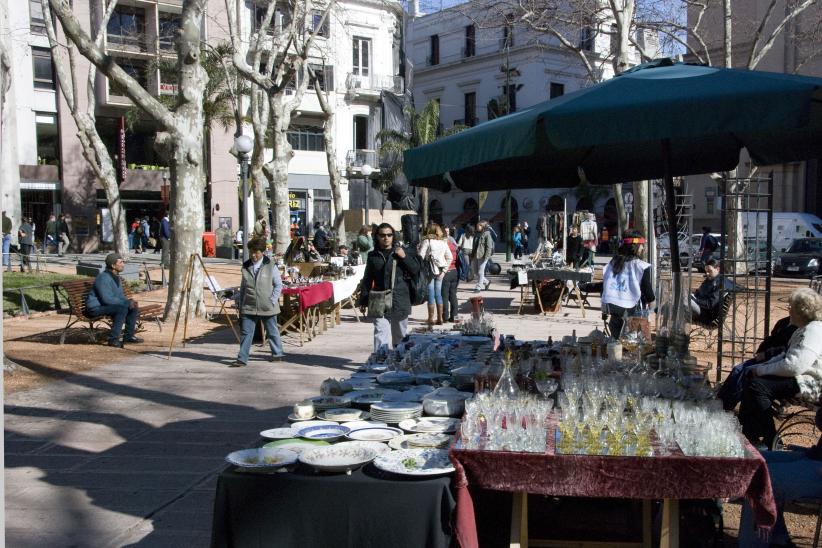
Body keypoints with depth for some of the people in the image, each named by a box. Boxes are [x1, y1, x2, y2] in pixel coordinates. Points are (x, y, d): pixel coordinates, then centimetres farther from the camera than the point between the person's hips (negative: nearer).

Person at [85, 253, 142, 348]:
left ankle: (128, 336, 9)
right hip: (96, 307, -9)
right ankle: (113, 339, -25)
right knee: (122, 308, -30)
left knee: (134, 308, 1)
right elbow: (107, 299, -30)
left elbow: (120, 296, 16)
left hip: (107, 305, 10)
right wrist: (127, 303, -25)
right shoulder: (103, 278, -22)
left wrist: (129, 301, -7)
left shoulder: (117, 277, 8)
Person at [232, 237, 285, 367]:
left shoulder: (271, 266, -6)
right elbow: (243, 287, 15)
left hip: (267, 307, -3)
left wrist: (273, 301, -10)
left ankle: (277, 353, 29)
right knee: (246, 333, -1)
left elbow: (278, 285, -3)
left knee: (272, 332, 13)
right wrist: (240, 302, 8)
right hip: (248, 307, 3)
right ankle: (242, 359, 2)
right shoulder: (246, 267, 6)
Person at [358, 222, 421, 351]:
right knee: (380, 334, -12)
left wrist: (404, 257, -11)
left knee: (400, 335, 15)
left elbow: (416, 271, 1)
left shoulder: (403, 251, 3)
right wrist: (363, 300, 8)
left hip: (400, 301, 1)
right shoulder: (373, 256, 7)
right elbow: (367, 280, 10)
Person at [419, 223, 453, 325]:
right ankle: (440, 318, 16)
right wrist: (444, 270, 8)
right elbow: (450, 257, 7)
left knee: (431, 295, 0)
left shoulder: (427, 241, -9)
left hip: (430, 270, -5)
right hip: (439, 271, 5)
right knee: (438, 294, 12)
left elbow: (420, 257, -14)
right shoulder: (443, 242, 7)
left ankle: (431, 319, 5)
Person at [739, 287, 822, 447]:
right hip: (799, 377, 12)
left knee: (758, 385, -24)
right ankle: (749, 434, 10)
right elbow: (786, 356, 23)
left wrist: (762, 370, -18)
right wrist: (763, 366, 7)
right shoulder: (804, 329, 13)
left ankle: (770, 442, -13)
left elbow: (794, 366, -30)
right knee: (750, 376, 10)